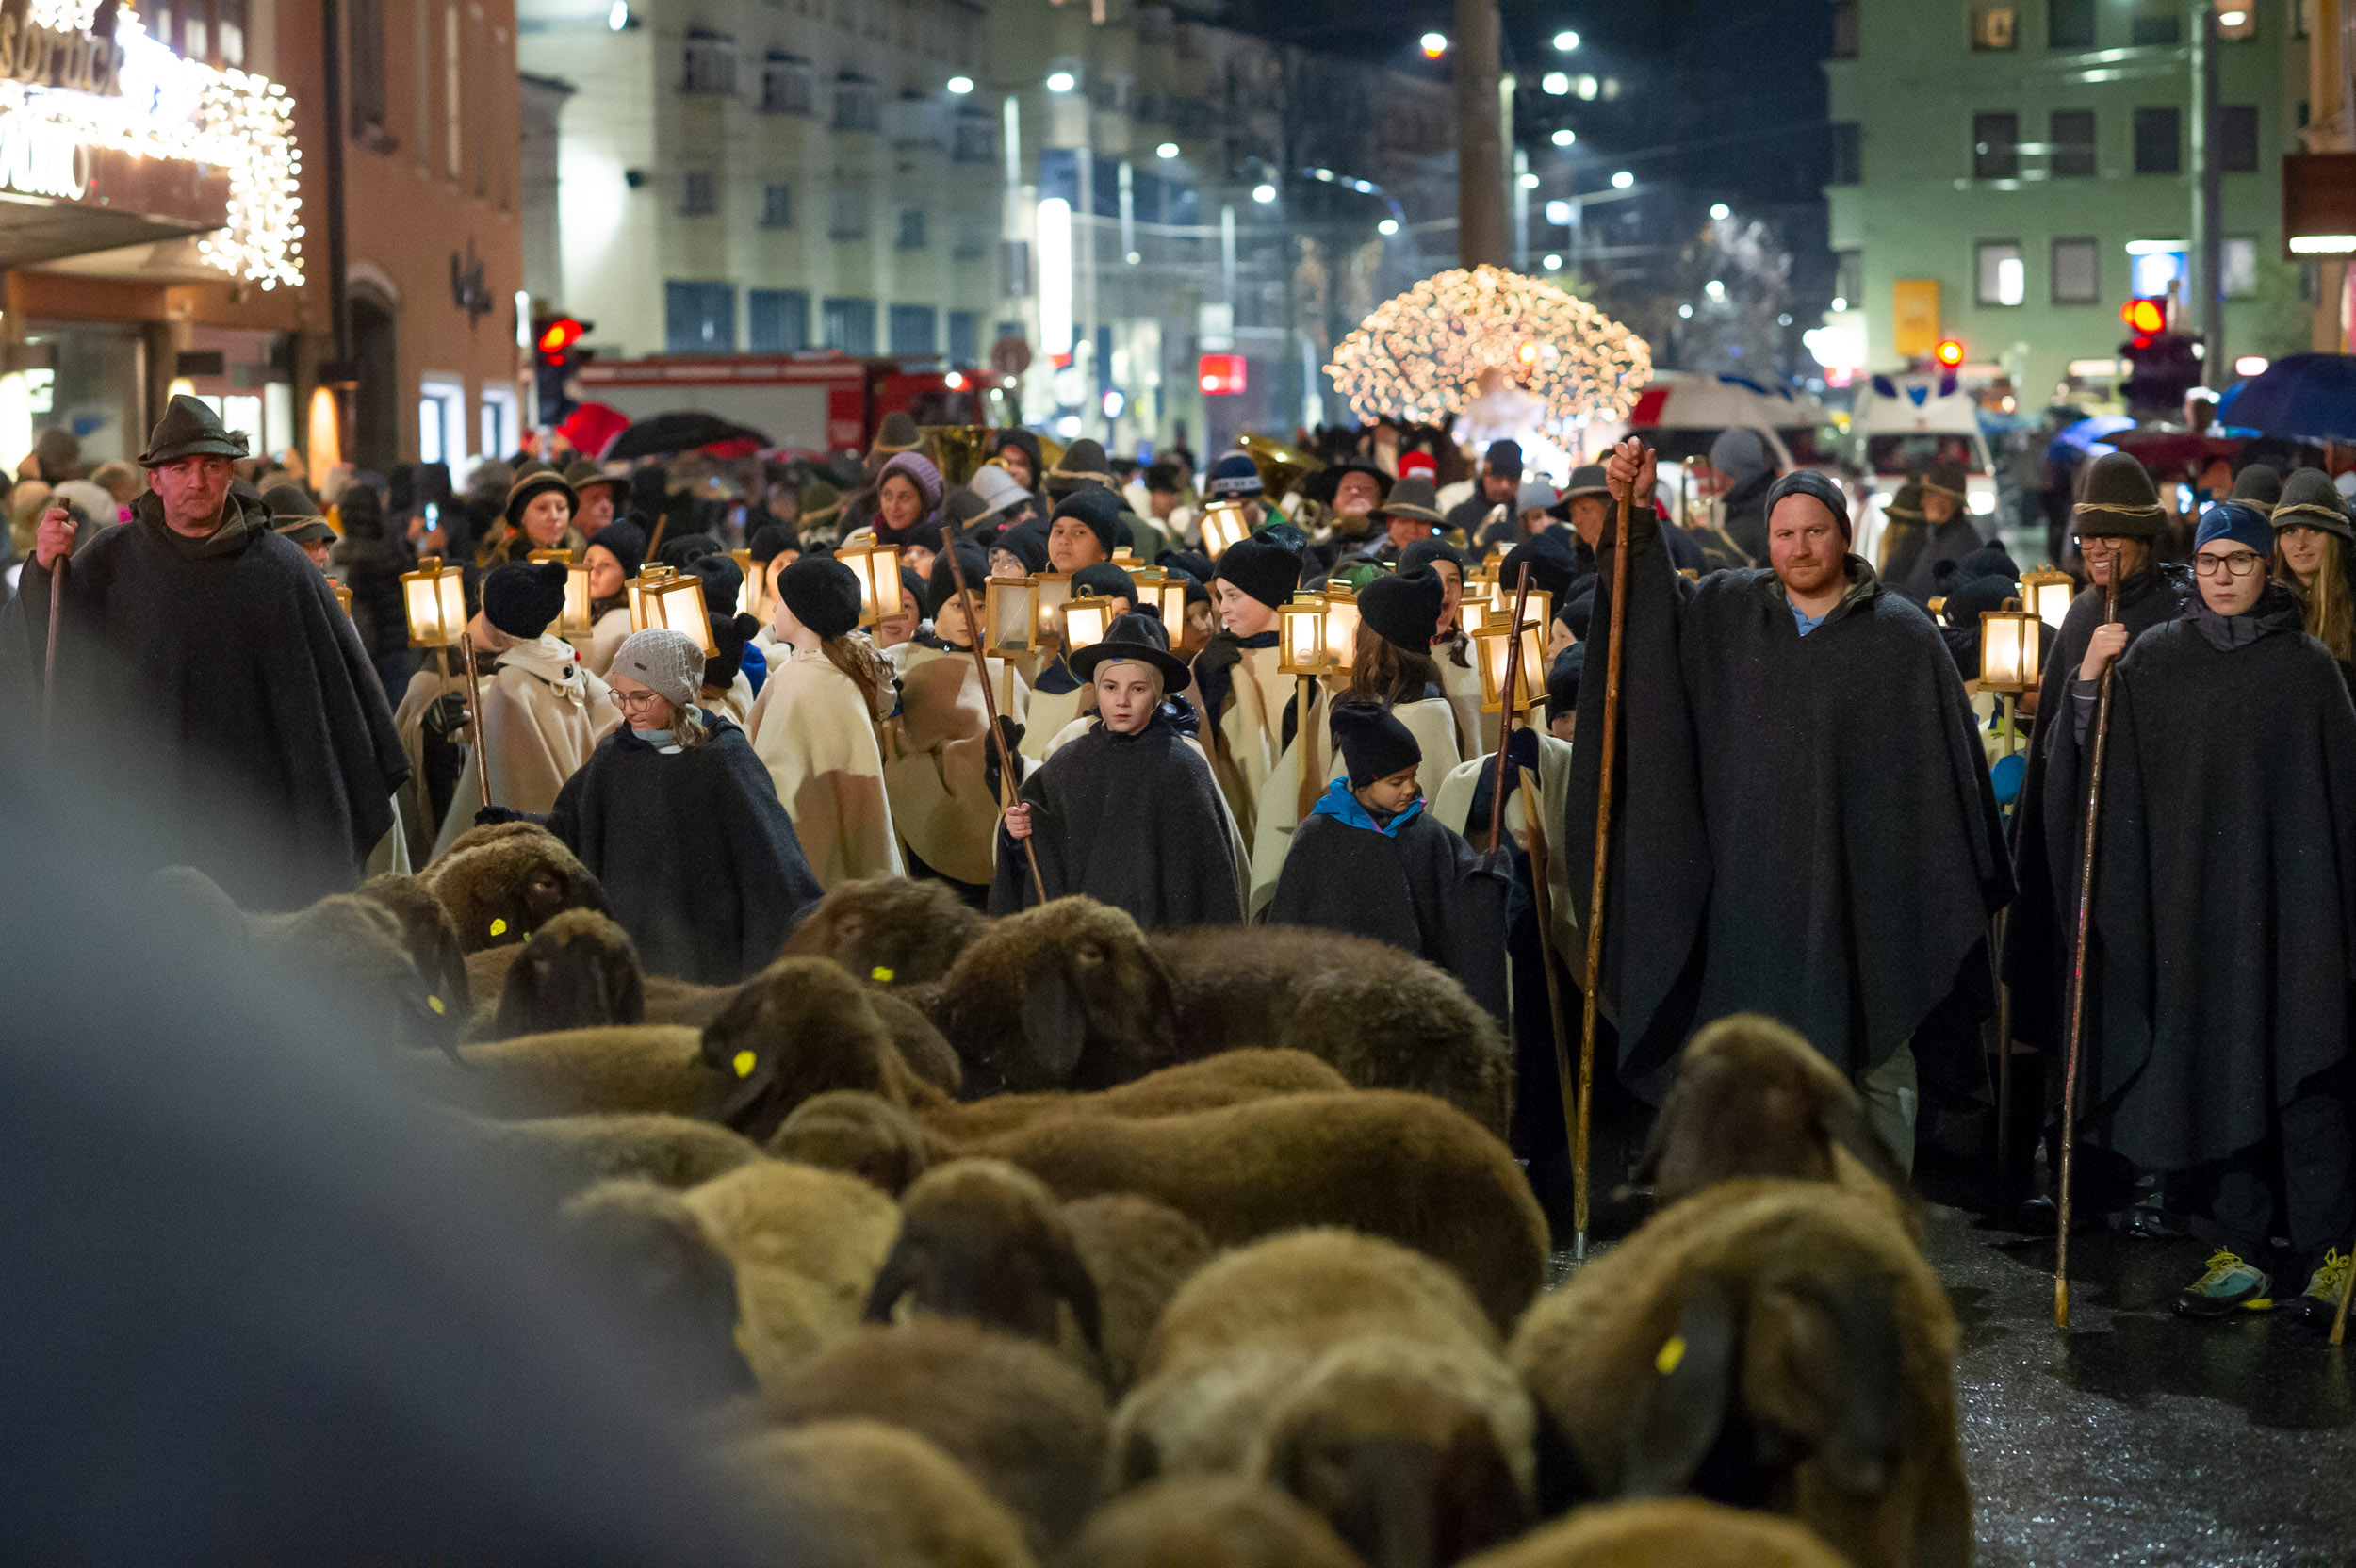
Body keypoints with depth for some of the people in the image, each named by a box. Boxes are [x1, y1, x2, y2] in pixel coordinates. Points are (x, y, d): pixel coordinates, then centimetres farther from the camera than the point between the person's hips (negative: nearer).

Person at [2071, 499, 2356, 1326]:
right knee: (2214, 1069, 3)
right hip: (2189, 896, 2)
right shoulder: (2151, 657, 7)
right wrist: (2091, 676, -10)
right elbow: (2091, 753, 6)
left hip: (2288, 895, -2)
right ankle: (2240, 1249, 10)